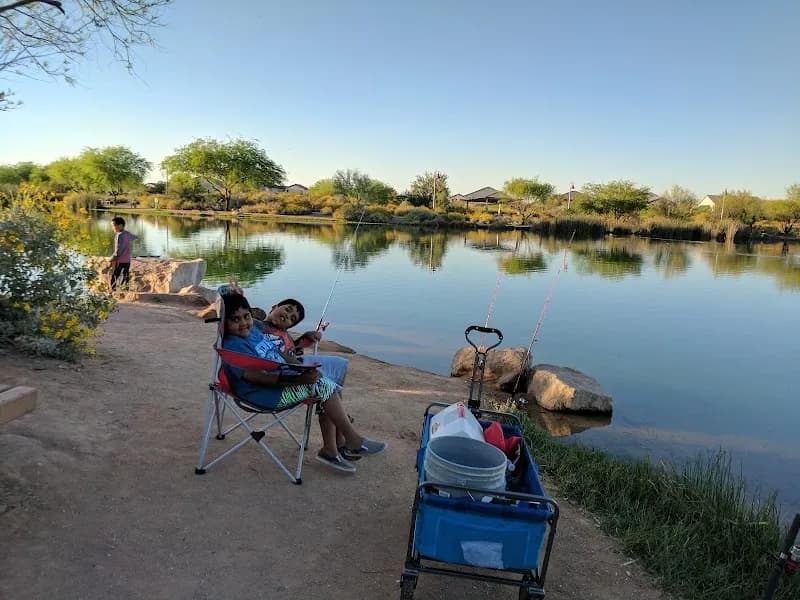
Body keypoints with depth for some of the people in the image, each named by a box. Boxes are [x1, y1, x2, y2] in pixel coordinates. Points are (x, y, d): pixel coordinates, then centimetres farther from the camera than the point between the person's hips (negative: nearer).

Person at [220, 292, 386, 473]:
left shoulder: (254, 330, 13)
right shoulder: (233, 346, -17)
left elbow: (279, 354, 19)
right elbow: (261, 377, -26)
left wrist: (303, 368, 4)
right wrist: (299, 379, -31)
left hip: (285, 378, 10)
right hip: (270, 394, -10)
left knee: (330, 388, -2)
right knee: (323, 385, -17)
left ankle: (331, 449, 2)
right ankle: (354, 441, -9)